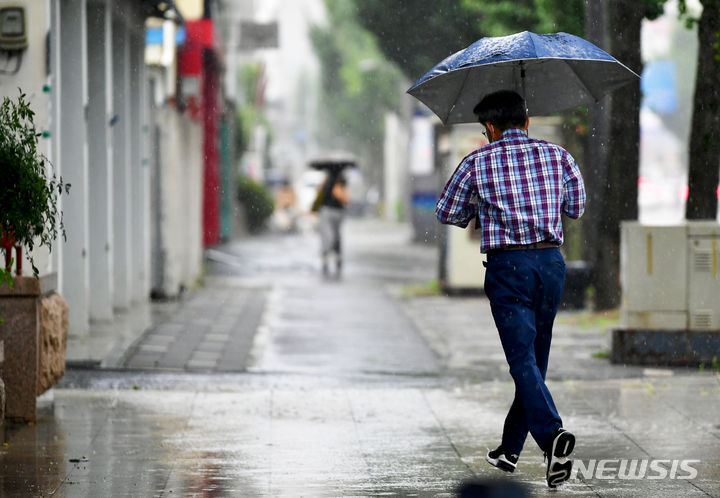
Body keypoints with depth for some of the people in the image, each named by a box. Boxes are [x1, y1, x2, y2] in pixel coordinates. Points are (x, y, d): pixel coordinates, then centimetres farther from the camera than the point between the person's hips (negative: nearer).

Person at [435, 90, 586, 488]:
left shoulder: (478, 162, 0)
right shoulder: (558, 156, 8)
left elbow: (446, 213, 11)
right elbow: (576, 207, 20)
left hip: (507, 265, -4)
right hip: (552, 263, 4)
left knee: (523, 360, -9)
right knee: (535, 358, 16)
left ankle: (552, 434, -33)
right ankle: (510, 448, 26)